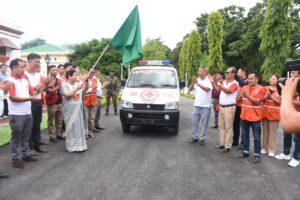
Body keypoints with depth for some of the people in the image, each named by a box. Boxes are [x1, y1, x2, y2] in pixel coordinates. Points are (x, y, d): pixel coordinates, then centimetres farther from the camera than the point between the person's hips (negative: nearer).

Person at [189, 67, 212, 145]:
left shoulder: (209, 81, -7)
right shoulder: (196, 80, 4)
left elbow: (207, 89, -27)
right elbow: (190, 89, -2)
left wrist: (197, 83, -33)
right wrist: (193, 83, -19)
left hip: (205, 106, -4)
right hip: (196, 105, 4)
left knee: (204, 123, 4)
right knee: (194, 122, 8)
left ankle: (203, 138, 13)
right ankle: (195, 137, 20)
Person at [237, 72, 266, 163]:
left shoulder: (261, 89, -7)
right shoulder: (244, 87, 8)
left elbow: (258, 101, -17)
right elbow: (238, 100, 6)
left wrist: (248, 96, -29)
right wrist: (240, 96, -16)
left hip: (255, 117, -5)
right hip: (244, 116, 5)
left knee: (256, 137, 3)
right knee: (244, 135, 14)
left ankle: (257, 155, 12)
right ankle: (245, 152, 26)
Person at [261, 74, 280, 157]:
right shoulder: (265, 88, 7)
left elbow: (280, 102, -8)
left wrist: (271, 98, -18)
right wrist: (266, 97, -12)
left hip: (274, 113, -4)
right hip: (265, 112, 4)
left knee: (272, 132, 1)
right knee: (265, 131, 11)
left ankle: (271, 150, 8)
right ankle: (264, 148, 21)